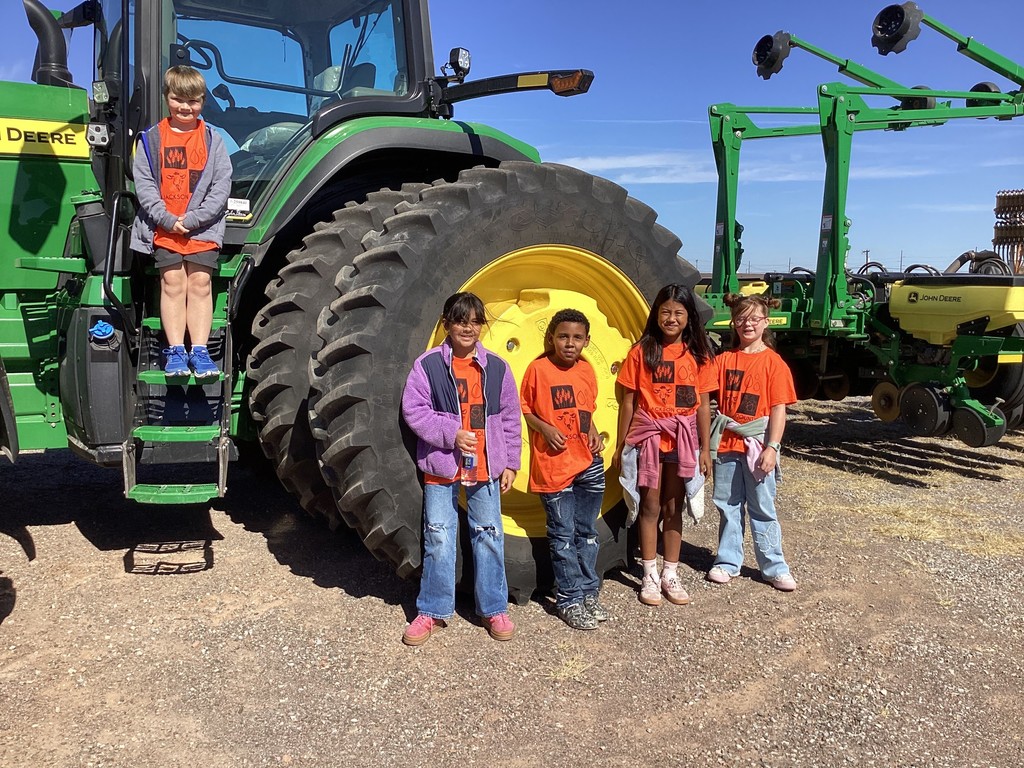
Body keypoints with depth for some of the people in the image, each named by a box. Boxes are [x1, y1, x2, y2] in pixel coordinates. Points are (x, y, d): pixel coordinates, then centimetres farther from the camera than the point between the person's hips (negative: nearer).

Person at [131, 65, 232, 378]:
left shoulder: (213, 140, 6)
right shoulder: (151, 138, 8)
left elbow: (221, 186, -2)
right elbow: (143, 183, 1)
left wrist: (192, 219, -11)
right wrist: (168, 219, -12)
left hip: (203, 228, 0)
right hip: (163, 228, 0)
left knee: (200, 284, -3)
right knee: (173, 282, -4)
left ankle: (199, 350, -1)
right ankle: (175, 351, -2)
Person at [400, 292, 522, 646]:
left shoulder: (496, 367, 4)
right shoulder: (428, 364, -3)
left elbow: (510, 419, 8)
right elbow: (414, 410, -7)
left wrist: (510, 463, 6)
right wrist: (451, 433, -16)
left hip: (485, 469, 2)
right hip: (441, 468, -2)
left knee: (489, 537, 9)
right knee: (438, 539, 4)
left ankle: (494, 608, 24)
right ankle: (432, 610, 20)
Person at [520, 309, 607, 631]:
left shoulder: (587, 370, 6)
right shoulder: (538, 368, -7)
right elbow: (524, 409, -3)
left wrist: (594, 433, 0)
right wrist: (545, 428, -18)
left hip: (588, 463, 5)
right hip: (554, 465, -5)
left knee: (587, 532, 14)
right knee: (563, 535, 4)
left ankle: (588, 592, 28)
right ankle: (569, 599, 16)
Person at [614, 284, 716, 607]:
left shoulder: (699, 354, 2)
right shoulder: (641, 351, -3)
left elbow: (703, 404, 4)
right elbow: (628, 401, -1)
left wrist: (704, 449, 2)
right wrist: (620, 446, 0)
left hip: (683, 437, 2)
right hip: (648, 434, -2)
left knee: (674, 507, 11)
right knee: (651, 506, 5)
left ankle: (670, 574, 22)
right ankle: (650, 575, 17)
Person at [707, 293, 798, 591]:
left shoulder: (773, 362, -4)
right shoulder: (724, 359, 6)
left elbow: (779, 409, -7)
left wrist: (772, 447, -13)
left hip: (757, 445, -3)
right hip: (726, 443, 3)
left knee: (762, 508, 5)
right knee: (728, 505, 12)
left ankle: (774, 568, 16)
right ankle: (728, 562, 23)